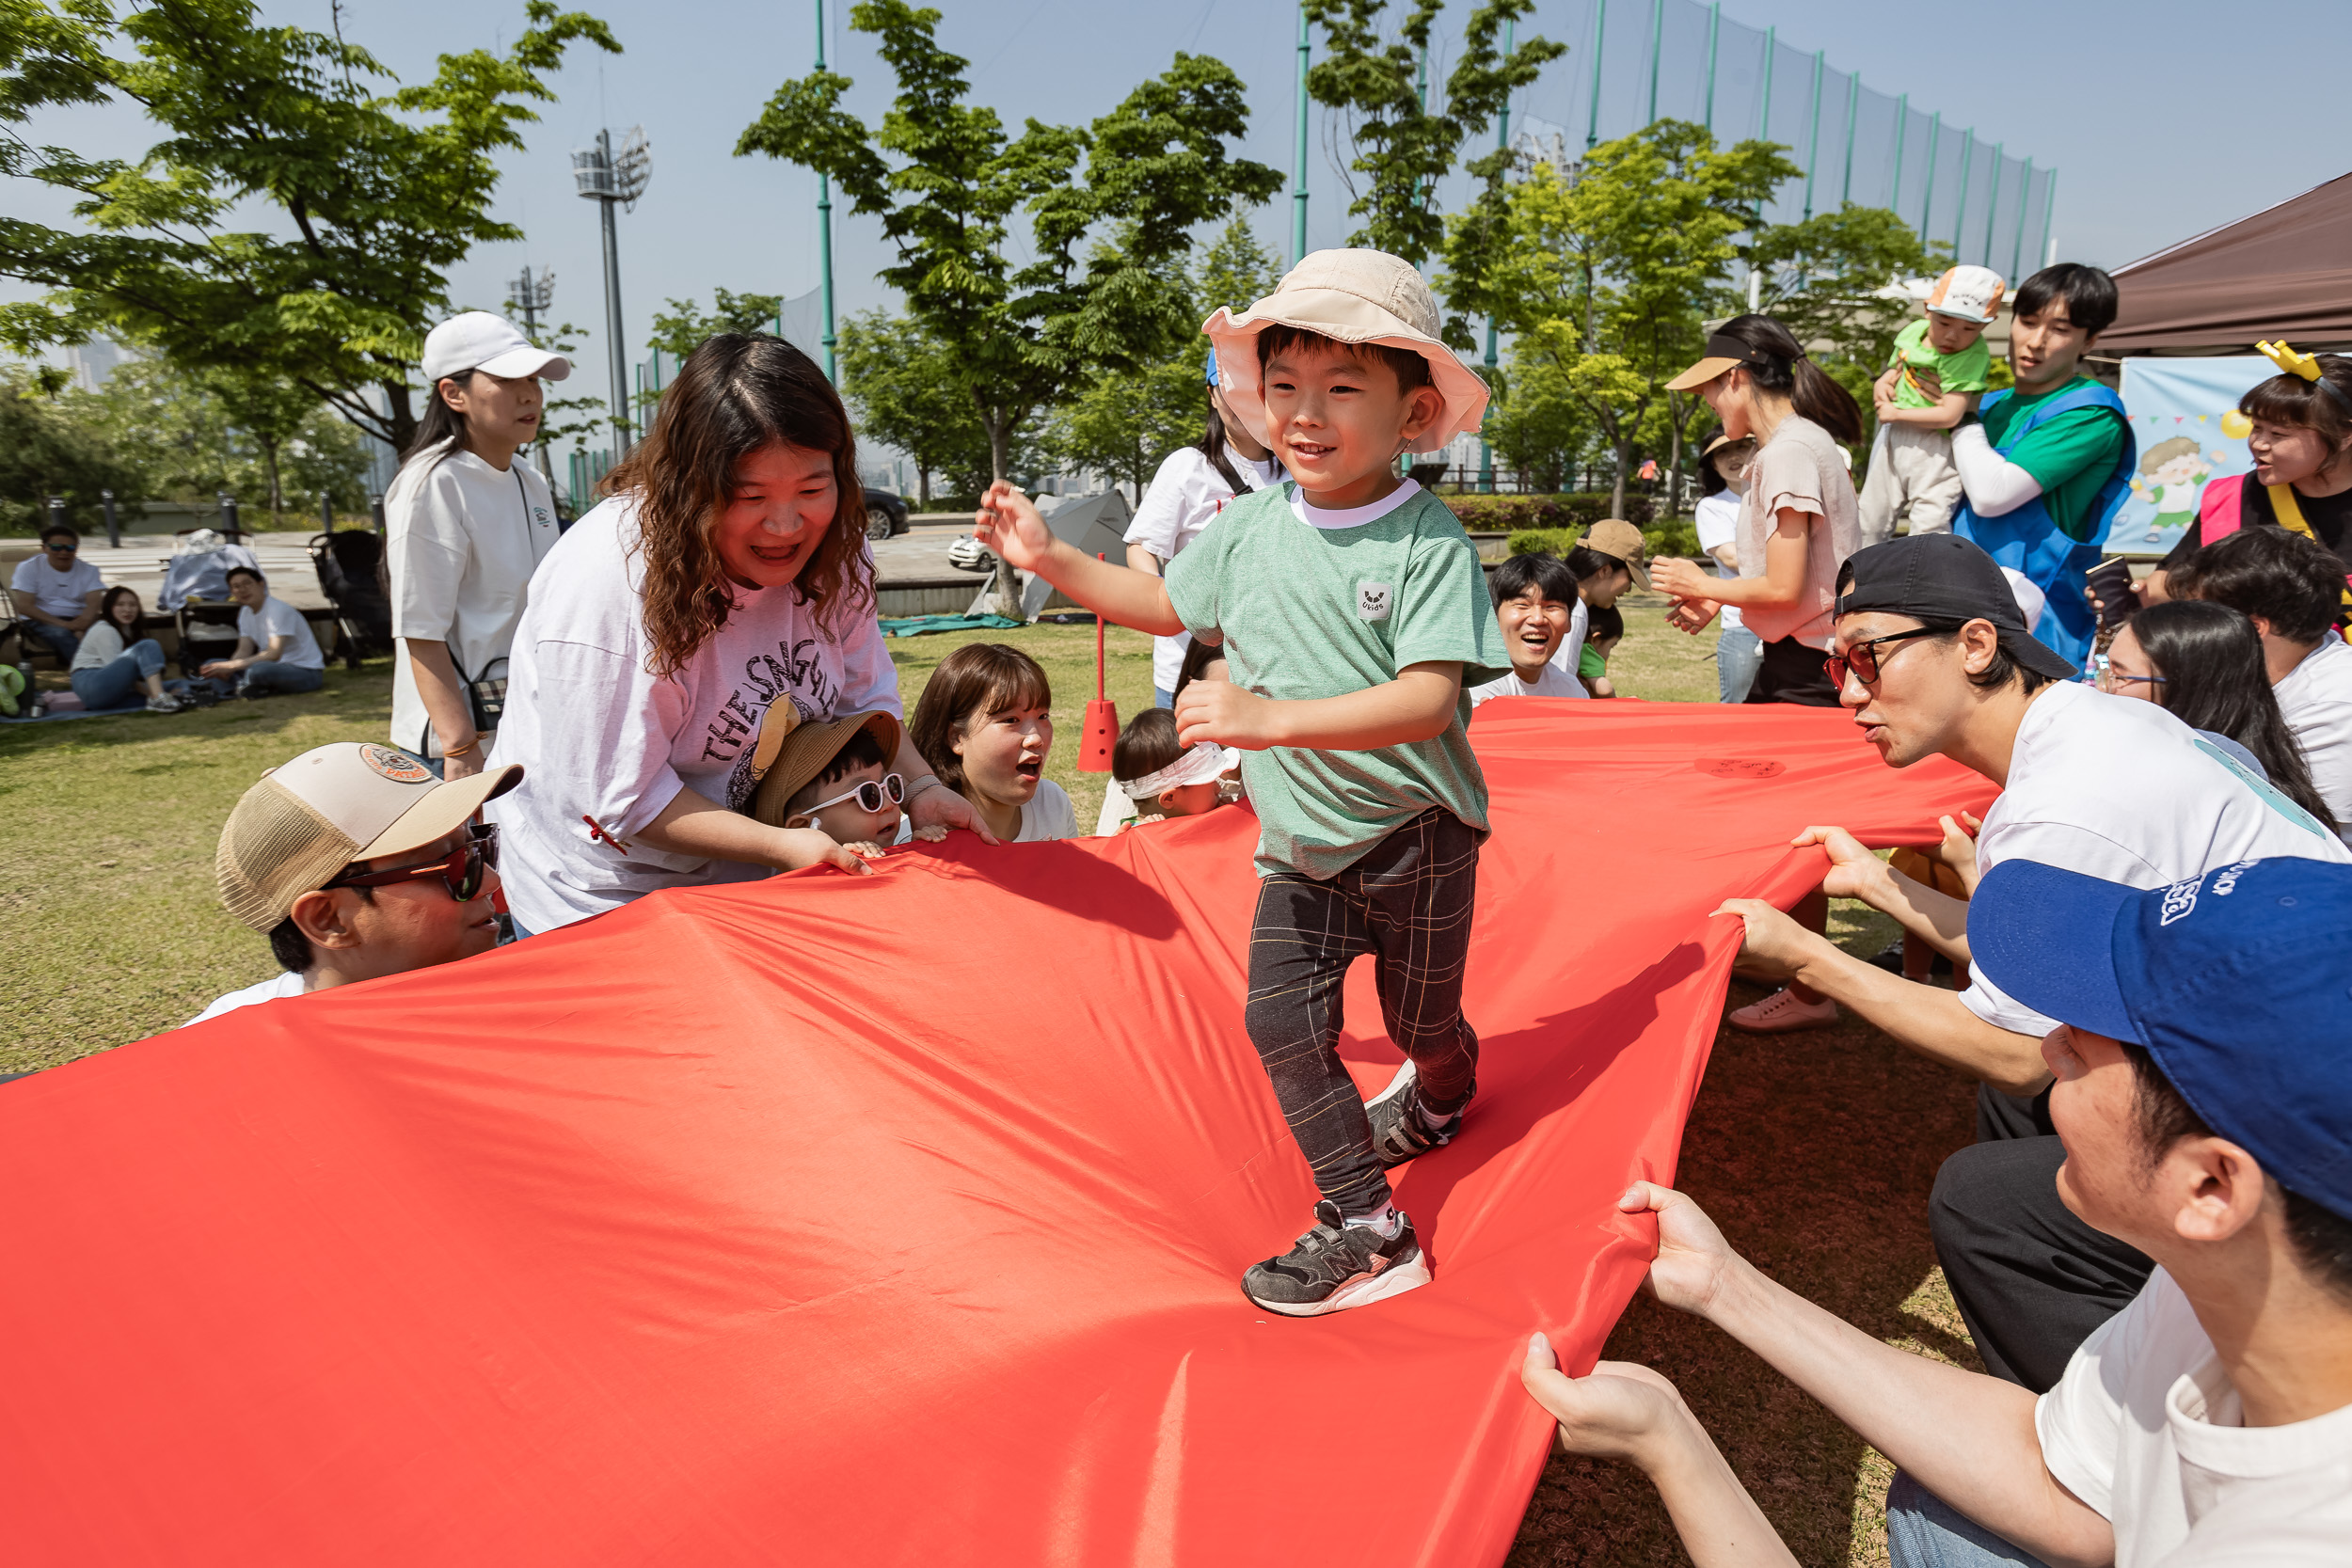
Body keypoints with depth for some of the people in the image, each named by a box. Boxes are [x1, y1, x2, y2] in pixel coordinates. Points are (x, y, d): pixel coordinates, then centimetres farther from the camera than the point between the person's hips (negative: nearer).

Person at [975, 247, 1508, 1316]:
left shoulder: (1429, 540, -19)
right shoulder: (1251, 529, -2)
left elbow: (1429, 701, -31)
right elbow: (1168, 604, 17)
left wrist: (1272, 718, -41)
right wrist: (1052, 560, 8)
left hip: (1415, 835, -4)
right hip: (1300, 840, 4)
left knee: (1420, 1017, 15)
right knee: (1283, 1018, -6)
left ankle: (1438, 1099, 52)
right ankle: (1363, 1226, 8)